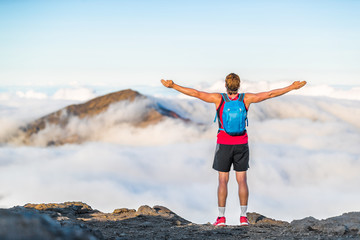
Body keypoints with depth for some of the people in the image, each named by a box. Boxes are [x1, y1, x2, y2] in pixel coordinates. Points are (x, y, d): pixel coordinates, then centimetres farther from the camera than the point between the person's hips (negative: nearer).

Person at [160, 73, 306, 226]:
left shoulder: (218, 98, -7)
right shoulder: (246, 98, -3)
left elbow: (195, 93, -9)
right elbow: (270, 94, 0)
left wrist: (172, 86, -5)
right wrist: (292, 87, 7)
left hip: (224, 145, -1)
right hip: (241, 145, 1)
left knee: (223, 180, 2)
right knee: (242, 180, 4)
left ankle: (221, 217, 0)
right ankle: (243, 217, 4)